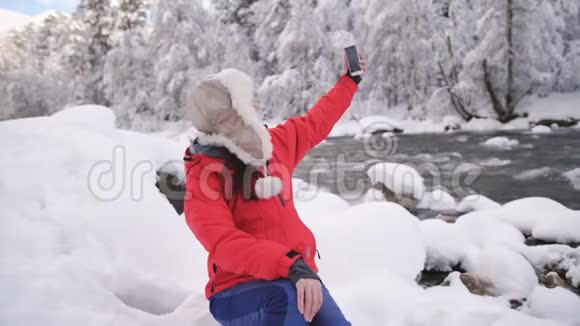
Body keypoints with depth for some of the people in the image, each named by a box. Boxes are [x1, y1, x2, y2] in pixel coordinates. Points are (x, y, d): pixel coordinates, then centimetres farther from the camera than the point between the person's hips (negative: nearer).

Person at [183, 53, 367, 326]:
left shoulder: (272, 143, 7)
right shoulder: (204, 177, -14)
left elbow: (313, 125, 26)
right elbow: (225, 244, -28)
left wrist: (348, 82, 35)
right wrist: (291, 267, -40)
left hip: (297, 277, 6)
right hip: (238, 292, -6)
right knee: (288, 296, -37)